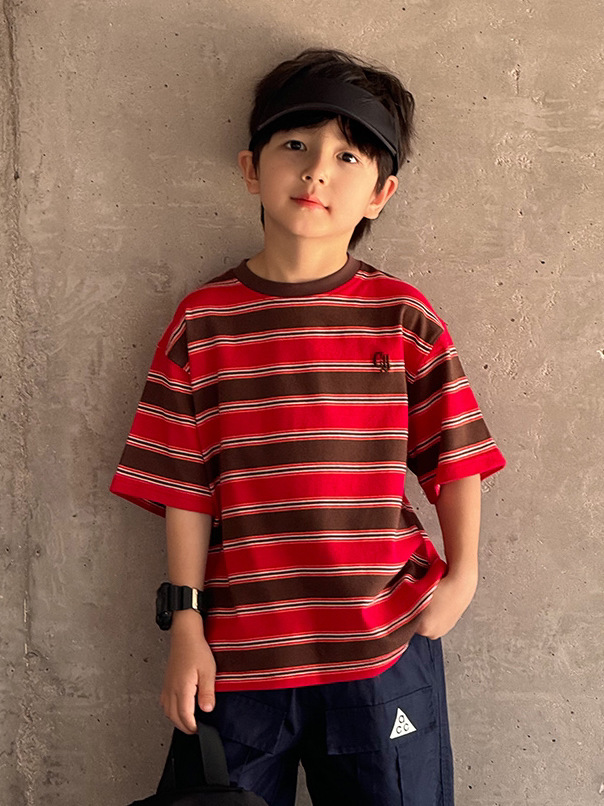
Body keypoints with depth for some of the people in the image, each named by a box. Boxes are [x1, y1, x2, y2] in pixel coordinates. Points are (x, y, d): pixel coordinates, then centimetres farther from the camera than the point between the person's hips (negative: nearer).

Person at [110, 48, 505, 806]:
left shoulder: (403, 316, -2)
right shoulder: (203, 321, -2)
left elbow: (454, 456, 4)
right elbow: (184, 486, -1)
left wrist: (462, 572, -4)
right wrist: (185, 625, -1)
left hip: (385, 646, 0)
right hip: (239, 655, 1)